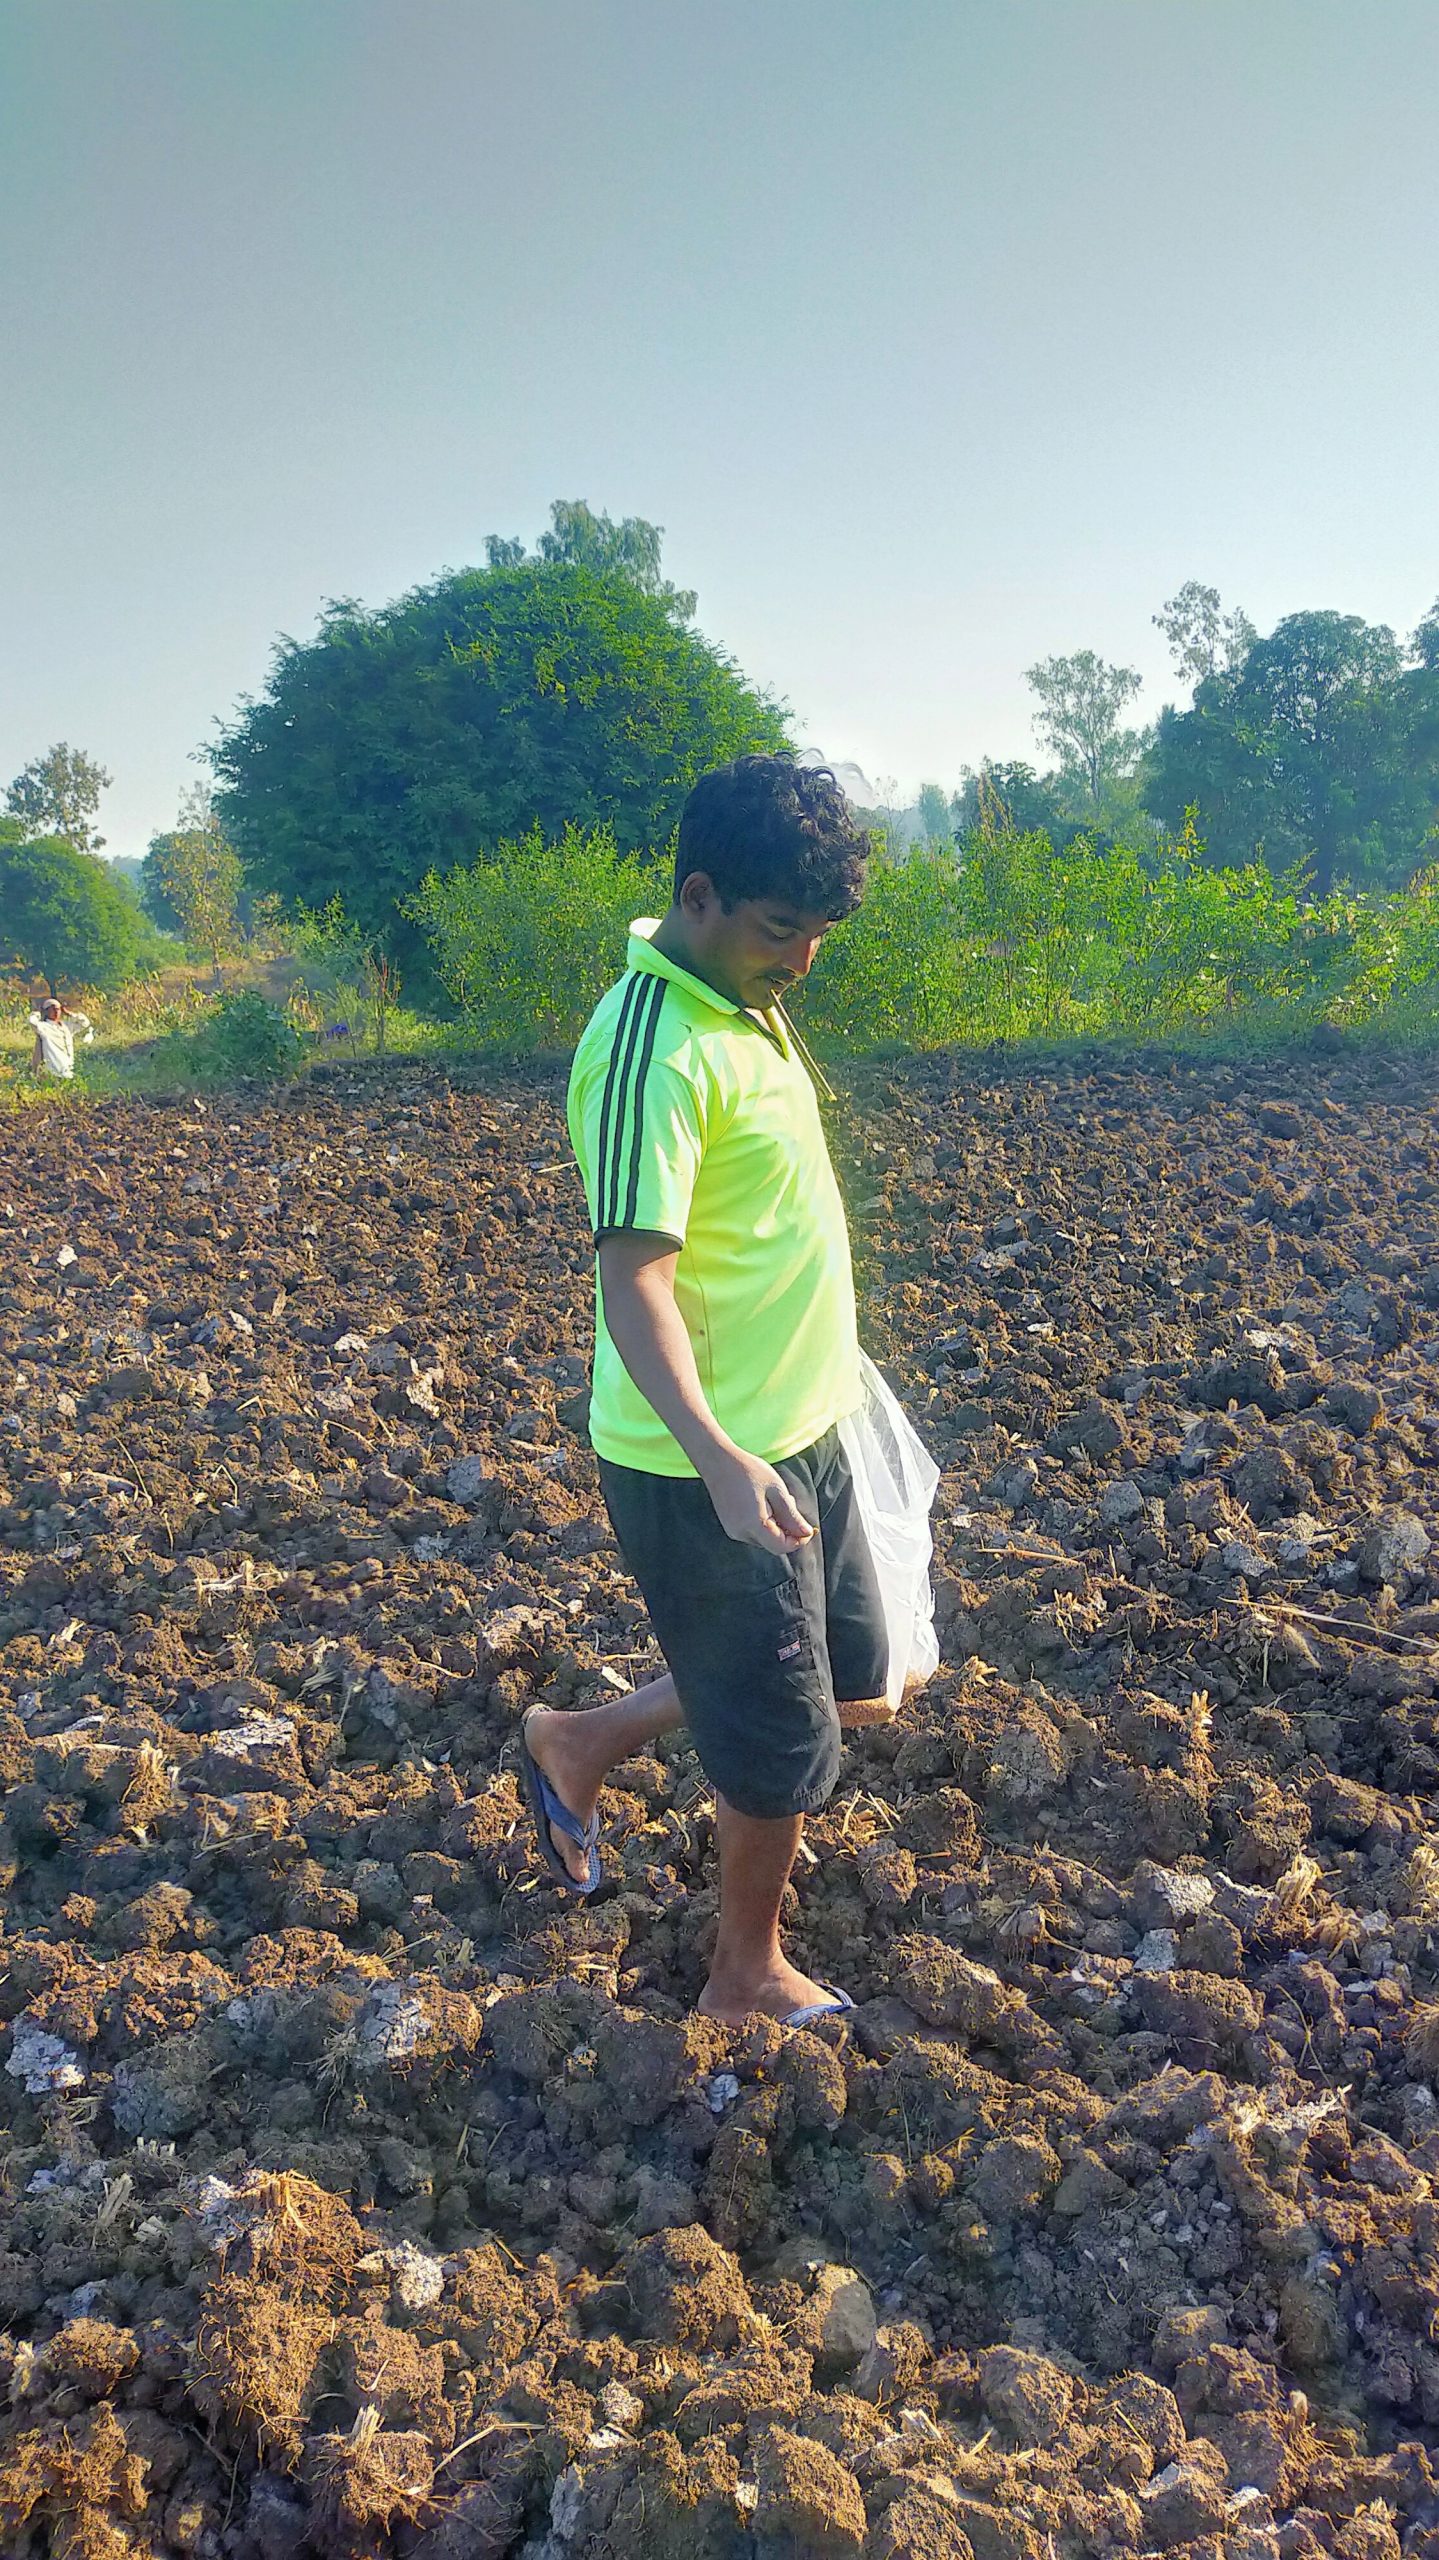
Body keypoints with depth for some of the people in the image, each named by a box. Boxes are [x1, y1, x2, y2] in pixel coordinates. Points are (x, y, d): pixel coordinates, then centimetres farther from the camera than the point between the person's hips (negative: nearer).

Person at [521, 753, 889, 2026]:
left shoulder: (742, 1002, 7)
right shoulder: (653, 1051, -24)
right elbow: (634, 1279, -29)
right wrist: (718, 1459, -39)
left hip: (797, 1432, 9)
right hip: (712, 1464, -9)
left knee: (850, 1682, 21)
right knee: (786, 1748, 8)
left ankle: (582, 1743, 35)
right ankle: (748, 1976, 34)